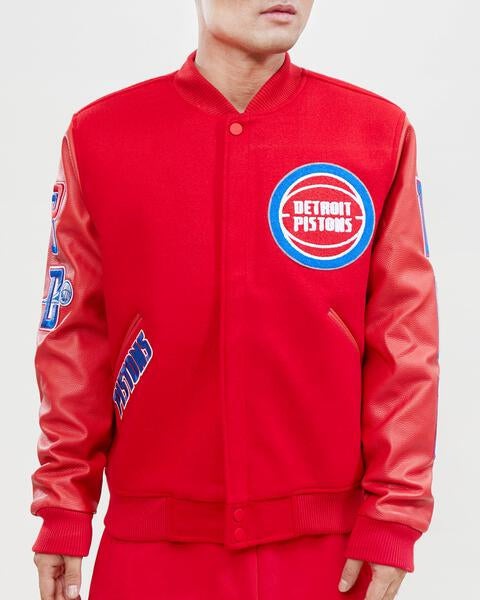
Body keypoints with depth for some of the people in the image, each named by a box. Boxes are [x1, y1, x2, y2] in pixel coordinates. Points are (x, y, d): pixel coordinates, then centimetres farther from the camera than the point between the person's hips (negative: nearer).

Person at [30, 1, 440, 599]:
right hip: (152, 545, 1)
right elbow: (75, 338, 2)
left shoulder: (380, 133, -1)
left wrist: (393, 519, -6)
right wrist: (63, 511, 1)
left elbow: (404, 344, -2)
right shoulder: (100, 135, 1)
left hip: (328, 546, 0)